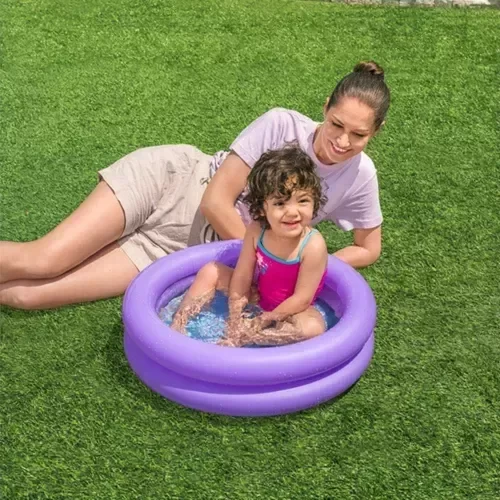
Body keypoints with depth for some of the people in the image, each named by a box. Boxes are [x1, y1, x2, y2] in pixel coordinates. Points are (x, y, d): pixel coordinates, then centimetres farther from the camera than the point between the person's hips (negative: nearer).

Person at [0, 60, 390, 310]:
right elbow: (216, 201, -15)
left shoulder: (359, 176, -6)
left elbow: (368, 248, 7)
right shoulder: (281, 124, -15)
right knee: (40, 260, -16)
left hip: (196, 242, 2)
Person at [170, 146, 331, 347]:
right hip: (258, 298, 5)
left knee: (312, 328, -36)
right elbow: (241, 277, -11)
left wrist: (263, 321, -22)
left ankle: (236, 340, -31)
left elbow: (301, 299, -25)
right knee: (211, 271, -1)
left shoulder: (313, 246, -30)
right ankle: (178, 325, -4)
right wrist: (235, 319, -17)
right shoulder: (256, 231, -18)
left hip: (292, 310, -4)